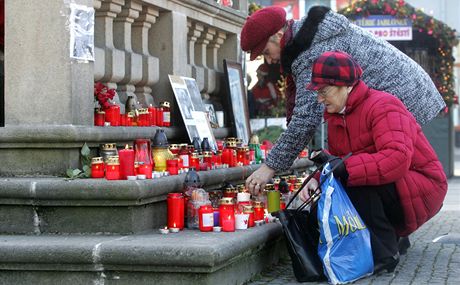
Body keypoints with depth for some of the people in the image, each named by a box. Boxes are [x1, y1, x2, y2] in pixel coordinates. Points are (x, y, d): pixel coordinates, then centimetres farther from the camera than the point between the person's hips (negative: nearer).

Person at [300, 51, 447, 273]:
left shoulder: (382, 106, -21)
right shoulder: (335, 115, 9)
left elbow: (398, 158, -37)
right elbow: (337, 159, 8)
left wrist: (345, 168, -40)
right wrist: (317, 179, -15)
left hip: (422, 191, -9)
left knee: (354, 182, -31)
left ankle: (384, 254, -21)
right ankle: (392, 236, 10)